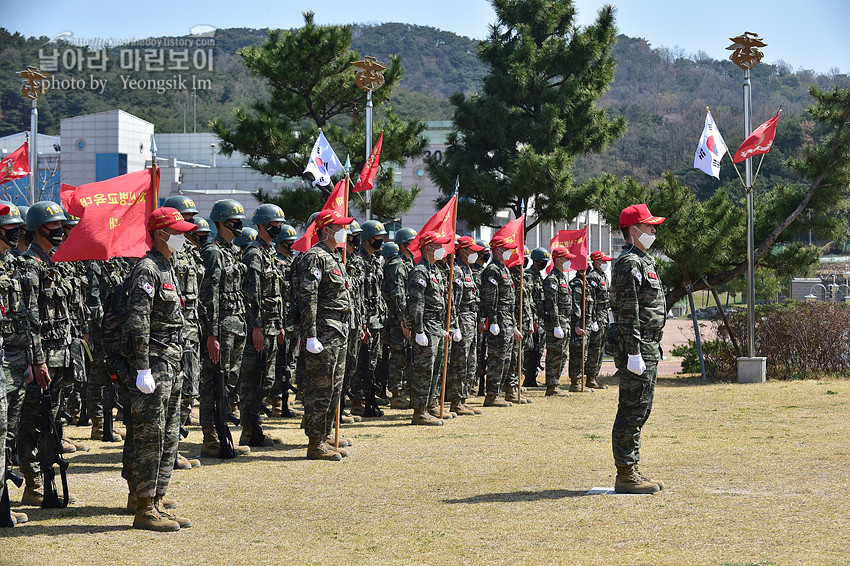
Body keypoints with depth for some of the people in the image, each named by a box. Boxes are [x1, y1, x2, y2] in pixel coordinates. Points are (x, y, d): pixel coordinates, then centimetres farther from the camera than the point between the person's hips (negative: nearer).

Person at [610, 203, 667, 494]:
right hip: (638, 349, -11)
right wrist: (633, 353, -24)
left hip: (648, 349, 11)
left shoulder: (642, 261, 20)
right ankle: (626, 475, -4)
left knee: (639, 410, 13)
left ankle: (632, 470, 19)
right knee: (632, 411, -7)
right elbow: (628, 312, -20)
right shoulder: (629, 263, -14)